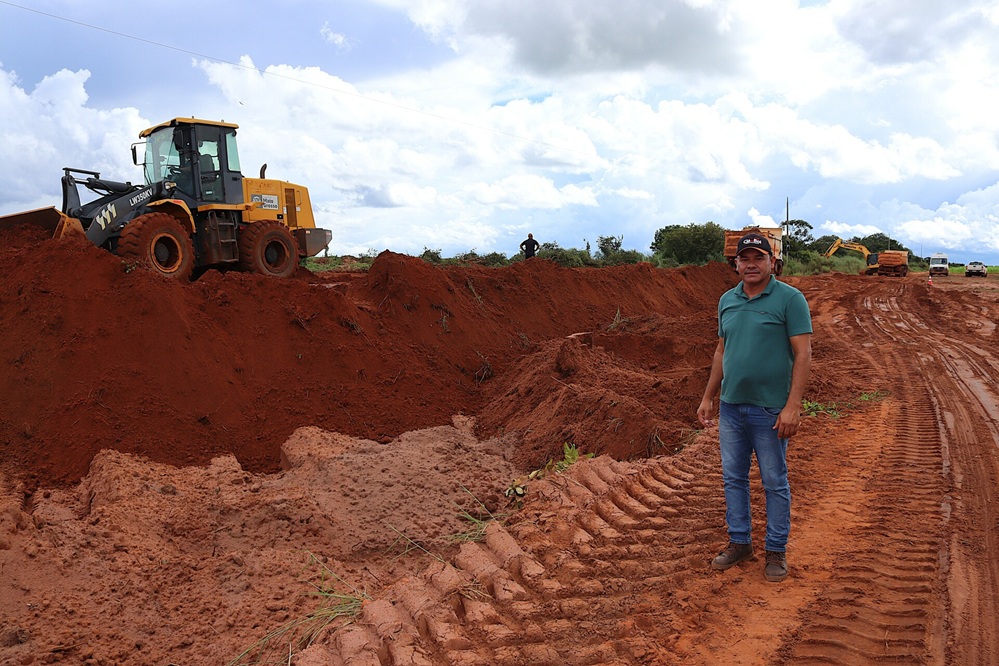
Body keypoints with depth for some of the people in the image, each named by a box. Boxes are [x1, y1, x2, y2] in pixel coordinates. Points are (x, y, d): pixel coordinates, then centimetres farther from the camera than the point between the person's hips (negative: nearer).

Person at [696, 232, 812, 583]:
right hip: (731, 407, 6)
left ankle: (776, 550, 21)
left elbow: (803, 354, -13)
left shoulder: (790, 299, -9)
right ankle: (739, 542, 28)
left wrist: (792, 406, -19)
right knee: (733, 478, 14)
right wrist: (708, 397, 14)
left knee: (775, 482, 7)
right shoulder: (727, 301, 8)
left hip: (770, 410, -5)